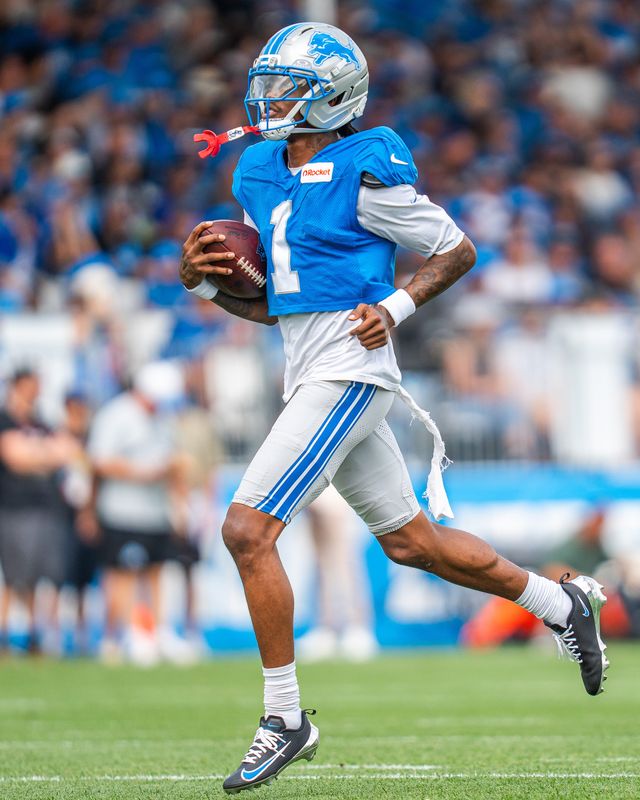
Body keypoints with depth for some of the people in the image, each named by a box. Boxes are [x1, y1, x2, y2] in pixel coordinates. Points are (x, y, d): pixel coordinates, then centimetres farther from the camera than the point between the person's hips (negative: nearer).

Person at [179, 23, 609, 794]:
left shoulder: (365, 174, -11)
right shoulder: (259, 175, 13)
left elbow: (457, 250, -1)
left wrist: (396, 308, -13)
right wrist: (204, 280, 2)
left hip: (348, 374, -9)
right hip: (311, 376, 9)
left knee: (247, 529, -15)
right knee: (411, 540, 17)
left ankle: (284, 719, -6)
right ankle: (562, 604, 35)